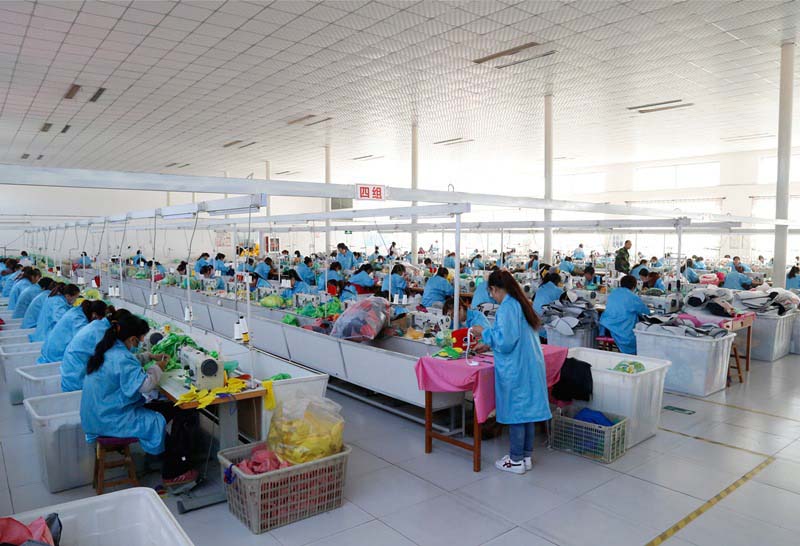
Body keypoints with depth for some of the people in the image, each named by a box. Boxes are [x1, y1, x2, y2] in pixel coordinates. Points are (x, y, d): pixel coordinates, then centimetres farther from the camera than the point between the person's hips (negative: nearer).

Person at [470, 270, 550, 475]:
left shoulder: (507, 308, -17)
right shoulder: (520, 303, 12)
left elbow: (506, 341, -21)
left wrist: (484, 333, -7)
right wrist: (488, 344, 28)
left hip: (516, 370, -9)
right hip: (530, 366, 9)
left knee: (515, 412, 3)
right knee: (526, 410, 15)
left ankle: (516, 461, 14)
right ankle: (526, 456, 26)